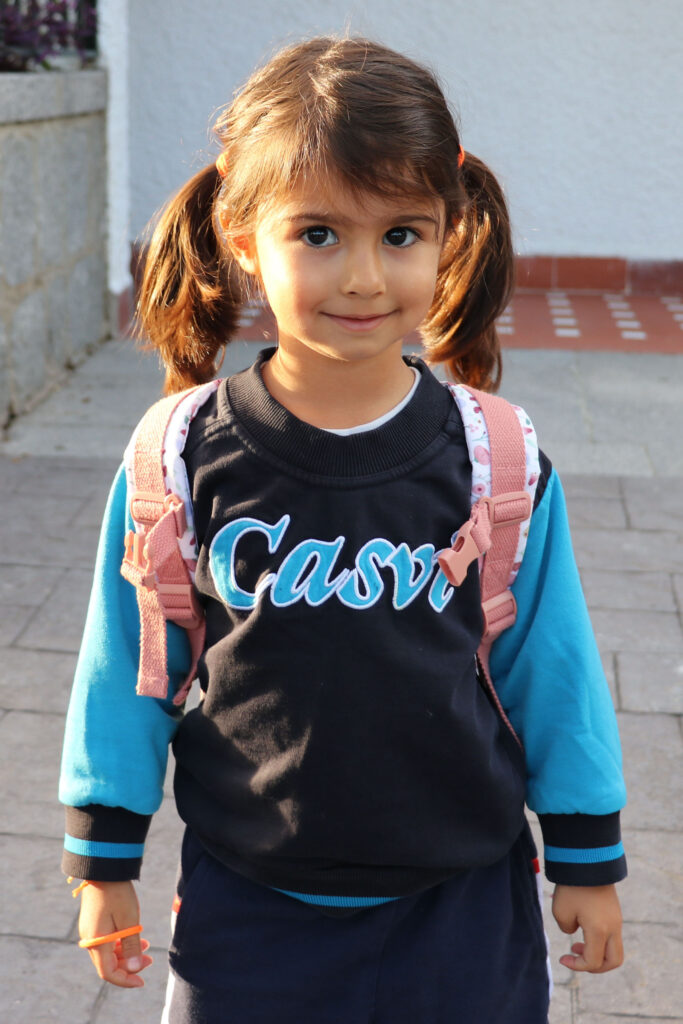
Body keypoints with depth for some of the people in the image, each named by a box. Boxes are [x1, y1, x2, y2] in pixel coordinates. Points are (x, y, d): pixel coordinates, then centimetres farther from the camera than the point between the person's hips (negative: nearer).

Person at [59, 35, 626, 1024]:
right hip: (246, 905, 0)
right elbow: (126, 663, -1)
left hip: (463, 902, 1)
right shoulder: (182, 457, -11)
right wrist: (106, 859, 6)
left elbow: (552, 664, 0)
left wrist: (588, 858, 7)